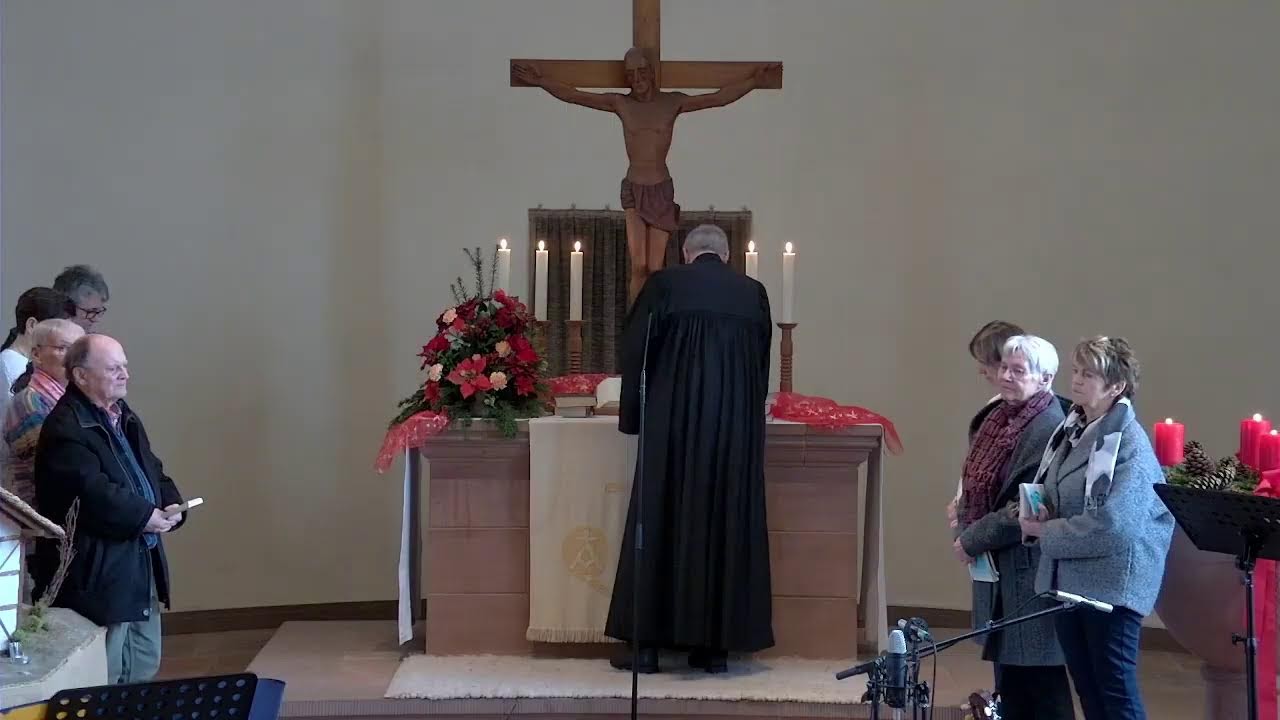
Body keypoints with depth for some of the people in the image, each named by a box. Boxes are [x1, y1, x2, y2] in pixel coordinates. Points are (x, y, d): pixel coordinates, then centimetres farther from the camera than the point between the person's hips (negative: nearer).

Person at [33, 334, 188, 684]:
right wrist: (146, 517, -17)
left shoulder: (125, 418, 13)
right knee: (104, 680, -3)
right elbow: (93, 492, -26)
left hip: (143, 564, 10)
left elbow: (153, 472, 18)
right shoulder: (65, 429, -17)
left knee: (145, 669, 16)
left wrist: (171, 506, -3)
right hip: (97, 573, -10)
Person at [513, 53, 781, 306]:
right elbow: (574, 95, 2)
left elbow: (719, 98, -3)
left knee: (655, 269, -2)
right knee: (638, 266, -12)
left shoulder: (672, 102, 1)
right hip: (633, 191, 0)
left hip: (662, 191, 0)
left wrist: (754, 81, -12)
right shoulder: (620, 103, 3)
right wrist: (542, 81, -8)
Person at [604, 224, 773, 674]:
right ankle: (717, 645, 9)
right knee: (728, 525, 7)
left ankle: (648, 642, 5)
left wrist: (633, 415, 13)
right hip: (737, 427, 2)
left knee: (660, 523, 4)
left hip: (672, 420, -2)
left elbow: (633, 349, 1)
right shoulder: (753, 293, 9)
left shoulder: (665, 285, 2)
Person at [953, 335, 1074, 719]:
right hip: (994, 564, 9)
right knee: (1008, 669, 16)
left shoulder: (1050, 428, -17)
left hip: (1028, 568, -9)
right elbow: (976, 485, 18)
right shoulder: (994, 417, 10)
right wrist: (965, 526, 0)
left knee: (1041, 681, -3)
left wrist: (973, 541, -15)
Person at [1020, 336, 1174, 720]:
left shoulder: (1128, 443, -15)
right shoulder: (1072, 429, 9)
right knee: (1087, 689, 14)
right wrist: (1041, 513, -2)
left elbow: (1111, 523, -24)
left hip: (1111, 583, -8)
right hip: (1069, 577, 8)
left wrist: (1046, 533, -14)